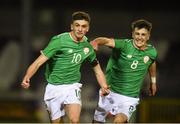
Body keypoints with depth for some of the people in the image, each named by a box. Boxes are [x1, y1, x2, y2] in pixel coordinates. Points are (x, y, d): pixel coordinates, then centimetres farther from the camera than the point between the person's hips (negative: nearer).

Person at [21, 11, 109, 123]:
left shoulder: (87, 46, 3)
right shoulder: (59, 41, -13)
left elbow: (97, 69, 16)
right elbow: (39, 62, -18)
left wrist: (104, 86, -3)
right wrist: (26, 78, -35)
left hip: (72, 86, 2)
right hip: (54, 87, -2)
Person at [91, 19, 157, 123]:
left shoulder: (151, 52, -5)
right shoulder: (124, 45, -17)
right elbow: (108, 41, -36)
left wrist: (153, 81, 33)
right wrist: (96, 42, -58)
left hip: (130, 98, 0)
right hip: (110, 92, 0)